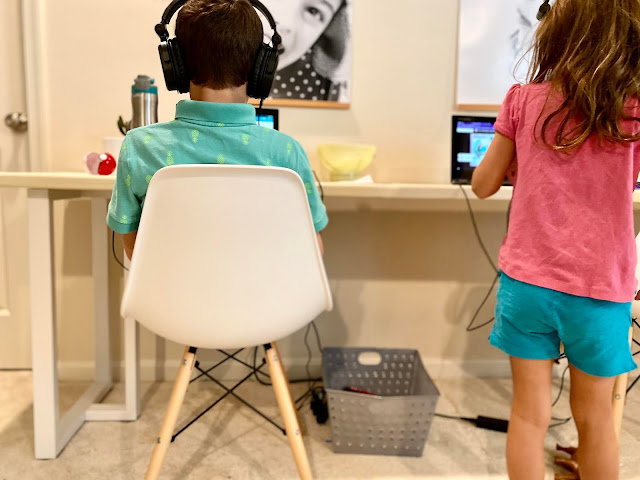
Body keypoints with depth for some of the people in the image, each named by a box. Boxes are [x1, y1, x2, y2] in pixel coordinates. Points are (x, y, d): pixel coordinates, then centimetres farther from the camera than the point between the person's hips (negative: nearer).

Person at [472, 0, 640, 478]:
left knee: (529, 413, 12)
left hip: (526, 281, 1)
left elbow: (484, 184, 3)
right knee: (595, 419, 19)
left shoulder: (523, 101, -5)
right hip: (599, 292, 0)